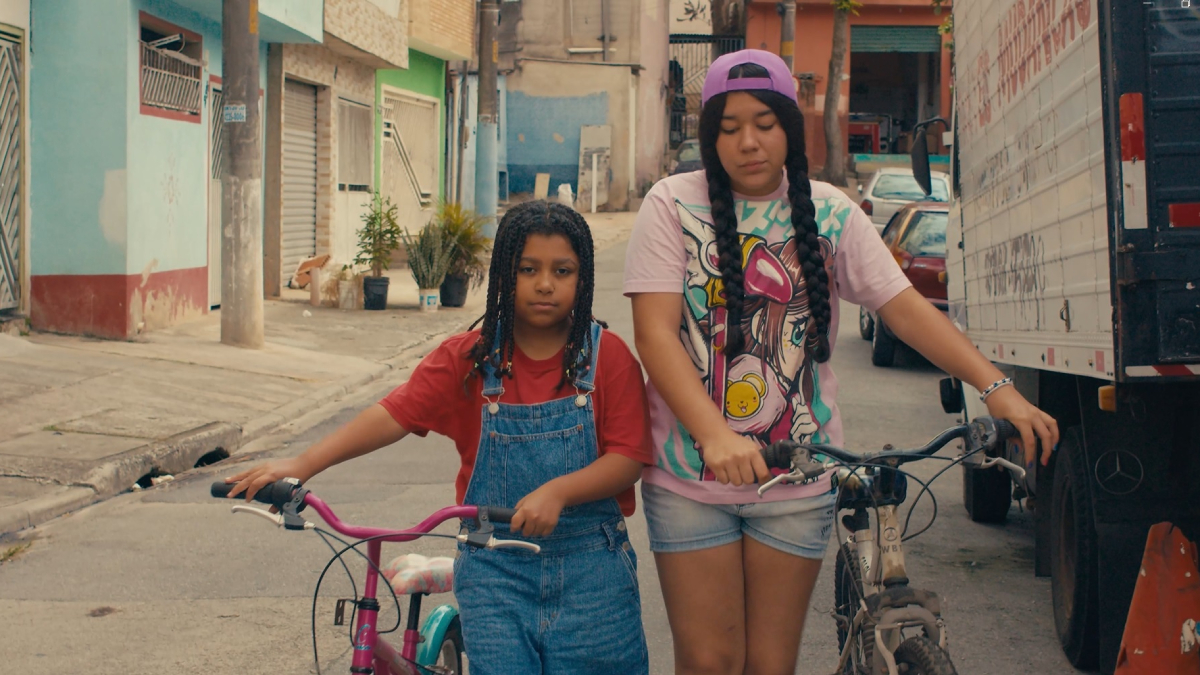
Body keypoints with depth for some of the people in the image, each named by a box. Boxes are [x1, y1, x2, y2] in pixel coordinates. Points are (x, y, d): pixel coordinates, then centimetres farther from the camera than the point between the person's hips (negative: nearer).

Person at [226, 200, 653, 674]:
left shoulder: (608, 356, -3)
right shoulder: (469, 358, 0)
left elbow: (628, 457, -8)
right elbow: (395, 413, -9)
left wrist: (558, 491, -26)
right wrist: (304, 464, -21)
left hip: (591, 568, 0)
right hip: (494, 567, 1)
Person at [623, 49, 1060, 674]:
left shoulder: (830, 214, 4)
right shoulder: (674, 205, -4)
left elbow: (904, 307, 0)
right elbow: (655, 334, -13)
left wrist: (996, 388, -14)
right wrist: (716, 436, -29)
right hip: (691, 478, -2)